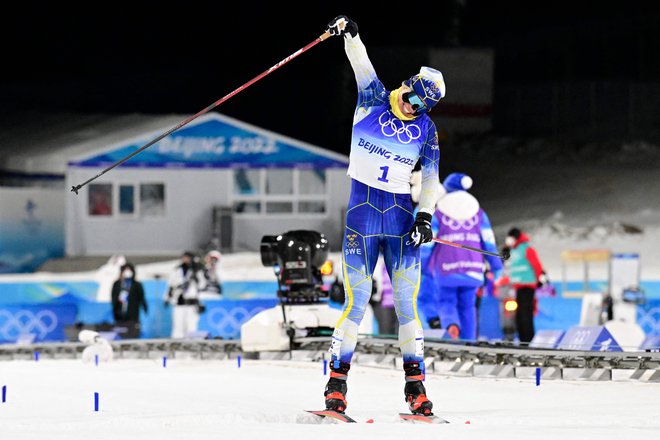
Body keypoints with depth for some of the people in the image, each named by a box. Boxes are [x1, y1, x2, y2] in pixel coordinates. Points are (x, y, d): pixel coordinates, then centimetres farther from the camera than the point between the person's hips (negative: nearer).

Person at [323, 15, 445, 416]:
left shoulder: (426, 129, 7)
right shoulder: (373, 99, 4)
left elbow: (432, 179, 9)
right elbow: (363, 64, -7)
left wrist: (425, 217, -3)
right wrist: (350, 35, -22)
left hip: (401, 212, 2)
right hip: (363, 207, -2)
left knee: (406, 299, -1)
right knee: (357, 296, -7)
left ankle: (416, 384, 4)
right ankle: (337, 382, -3)